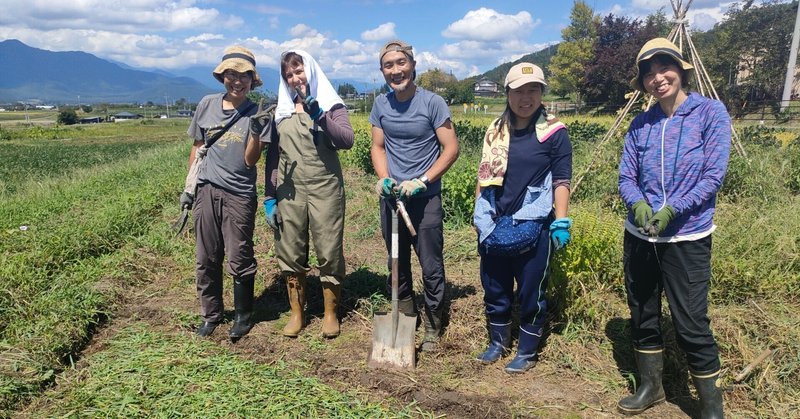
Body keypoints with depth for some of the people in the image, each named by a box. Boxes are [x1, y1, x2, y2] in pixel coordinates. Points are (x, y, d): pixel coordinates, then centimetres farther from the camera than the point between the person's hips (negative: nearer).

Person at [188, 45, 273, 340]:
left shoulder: (257, 114, -3)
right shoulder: (207, 105, 5)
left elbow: (250, 160, -8)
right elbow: (197, 147, 14)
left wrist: (256, 132, -22)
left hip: (239, 195, -3)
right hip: (206, 192, 3)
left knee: (239, 260, 3)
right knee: (207, 259, 12)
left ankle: (243, 315, 23)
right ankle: (210, 314, 30)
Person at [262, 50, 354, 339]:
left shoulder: (331, 105, 3)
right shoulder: (282, 111, 13)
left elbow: (347, 141, -11)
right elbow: (273, 156, 13)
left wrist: (320, 116, -23)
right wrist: (269, 196, 8)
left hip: (325, 190, -3)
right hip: (289, 192, 4)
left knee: (329, 252, 0)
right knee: (290, 253, 7)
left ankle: (331, 313, 16)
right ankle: (297, 312, 23)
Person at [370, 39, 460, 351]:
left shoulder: (432, 102, -9)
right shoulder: (381, 104, 4)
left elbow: (451, 148, -9)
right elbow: (378, 146, 9)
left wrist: (421, 181, -17)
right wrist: (383, 178, -9)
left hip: (425, 199, -4)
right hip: (391, 197, 5)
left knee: (431, 267, 3)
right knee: (397, 265, 15)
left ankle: (433, 328, 20)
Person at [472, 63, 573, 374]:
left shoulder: (554, 133, -5)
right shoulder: (496, 130, 8)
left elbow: (561, 182, -6)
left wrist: (561, 222, -12)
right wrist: (479, 215, 12)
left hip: (533, 227, -4)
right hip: (495, 225, 5)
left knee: (531, 291, 7)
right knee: (494, 287, 14)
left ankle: (527, 352, 25)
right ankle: (498, 342, 35)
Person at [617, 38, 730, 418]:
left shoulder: (710, 111, -5)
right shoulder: (641, 123, 5)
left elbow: (714, 175, -10)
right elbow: (626, 176, 3)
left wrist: (673, 209, -21)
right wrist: (638, 204, -17)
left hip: (687, 238, -4)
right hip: (639, 236, 4)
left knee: (691, 324, 0)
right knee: (642, 315, 14)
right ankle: (650, 387, 34)